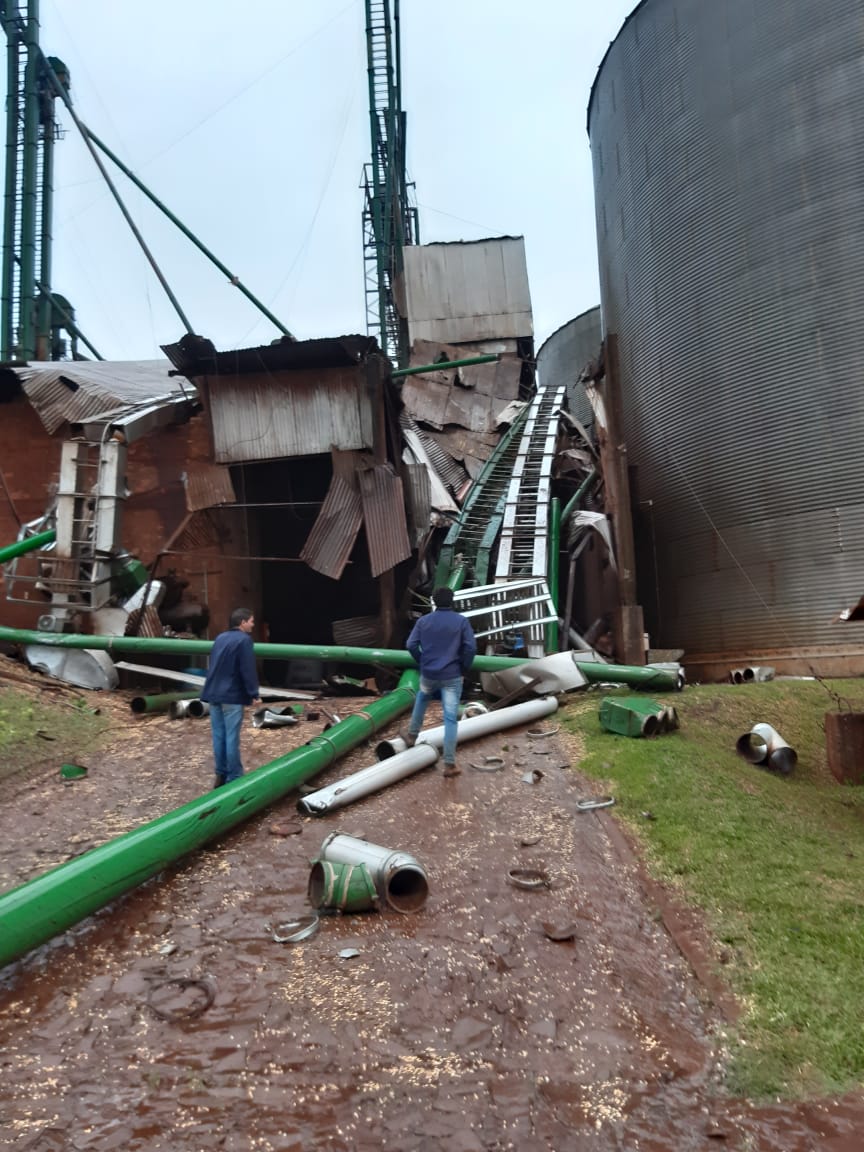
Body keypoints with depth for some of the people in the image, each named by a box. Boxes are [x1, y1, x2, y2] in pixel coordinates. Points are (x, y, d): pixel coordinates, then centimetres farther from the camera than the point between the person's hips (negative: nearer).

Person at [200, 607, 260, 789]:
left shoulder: (220, 637, 14)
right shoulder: (244, 639, -11)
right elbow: (248, 670, -15)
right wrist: (254, 693, -9)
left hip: (214, 693, 8)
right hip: (232, 695, -8)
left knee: (218, 736, 10)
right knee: (231, 738, -4)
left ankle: (221, 775, 16)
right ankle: (234, 778, 1)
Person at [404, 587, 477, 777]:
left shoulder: (423, 621, 2)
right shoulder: (461, 621, -3)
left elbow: (411, 645, -4)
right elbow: (471, 647, -11)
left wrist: (422, 663, 10)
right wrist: (464, 668, 3)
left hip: (428, 675, 2)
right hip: (452, 676, -2)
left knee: (421, 701, 32)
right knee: (450, 719, -2)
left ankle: (412, 736, 40)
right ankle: (449, 764, -3)